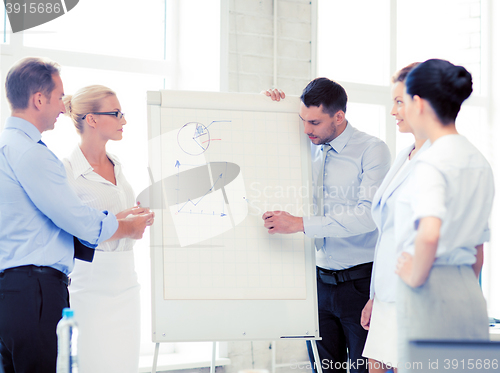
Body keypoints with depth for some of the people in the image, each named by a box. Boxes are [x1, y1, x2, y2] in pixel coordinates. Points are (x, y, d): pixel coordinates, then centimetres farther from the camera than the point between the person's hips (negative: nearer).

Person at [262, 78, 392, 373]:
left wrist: (301, 224, -23)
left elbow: (369, 215, -19)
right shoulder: (311, 149, 10)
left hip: (360, 282, -5)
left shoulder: (372, 150, -7)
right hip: (321, 279, 5)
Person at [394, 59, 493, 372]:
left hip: (432, 294, -8)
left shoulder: (432, 162, -13)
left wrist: (416, 275, -14)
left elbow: (429, 233, -30)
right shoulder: (479, 162, 13)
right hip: (470, 294, 8)